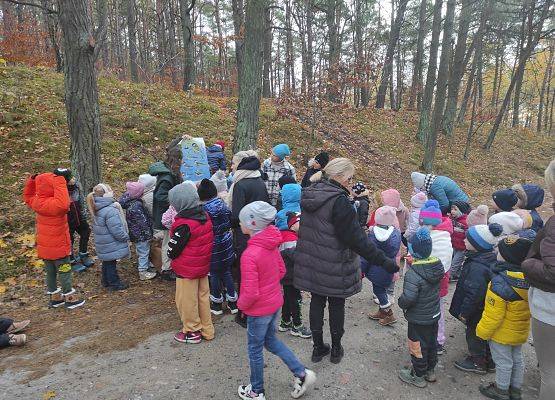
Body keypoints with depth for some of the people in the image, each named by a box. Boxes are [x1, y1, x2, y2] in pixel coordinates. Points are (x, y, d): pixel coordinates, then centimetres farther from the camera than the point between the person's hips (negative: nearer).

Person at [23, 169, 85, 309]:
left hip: (44, 247, 8)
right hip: (58, 247, -8)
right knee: (65, 272, 7)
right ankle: (70, 299, 20)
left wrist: (32, 180, 9)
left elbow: (28, 196, 22)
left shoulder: (37, 201, -2)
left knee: (50, 272, 19)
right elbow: (63, 204, -53)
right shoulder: (53, 204, -29)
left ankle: (55, 297, 33)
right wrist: (60, 181, -48)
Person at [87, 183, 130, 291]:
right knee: (111, 263, 4)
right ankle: (114, 283, 17)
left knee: (106, 262, 21)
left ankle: (106, 281, 35)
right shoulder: (110, 210, -27)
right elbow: (116, 230, -26)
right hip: (111, 245, -9)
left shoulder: (97, 210, 5)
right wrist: (126, 237, -10)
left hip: (103, 244, 9)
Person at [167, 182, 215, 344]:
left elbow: (172, 250, -18)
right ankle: (207, 330, 32)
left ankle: (192, 332, 25)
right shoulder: (205, 216, -3)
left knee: (187, 300, 11)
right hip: (203, 266, 8)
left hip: (187, 269, -7)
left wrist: (171, 255, 3)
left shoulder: (184, 225, -26)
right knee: (203, 297, 19)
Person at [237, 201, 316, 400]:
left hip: (259, 309, -7)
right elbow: (281, 271, 7)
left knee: (255, 349, 15)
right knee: (271, 340, 27)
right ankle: (301, 373, 29)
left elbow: (251, 293, -26)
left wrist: (241, 304, -7)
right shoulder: (271, 245, -6)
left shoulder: (249, 255, -30)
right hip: (275, 302, 7)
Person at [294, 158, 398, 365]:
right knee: (336, 305, 13)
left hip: (310, 262, 6)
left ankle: (318, 347, 30)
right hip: (334, 267, -6)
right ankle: (336, 349, 30)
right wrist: (384, 261, -20)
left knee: (317, 301, 17)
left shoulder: (308, 194, 0)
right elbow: (356, 237, -24)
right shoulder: (339, 200, -24)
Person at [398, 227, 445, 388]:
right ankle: (430, 371, 43)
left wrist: (401, 303, -10)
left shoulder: (413, 273, -32)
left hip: (418, 319, -7)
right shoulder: (437, 264, -9)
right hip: (434, 314, 7)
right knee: (431, 342, 24)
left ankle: (418, 376, 30)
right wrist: (414, 262, 7)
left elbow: (408, 298, -33)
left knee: (417, 346, 12)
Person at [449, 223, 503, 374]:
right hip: (487, 308, 9)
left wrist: (464, 312, -18)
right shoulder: (490, 259, -2)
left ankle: (478, 363, 30)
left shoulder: (477, 267, -34)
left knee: (474, 334, 11)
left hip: (477, 312, -9)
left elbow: (474, 293, -31)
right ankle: (489, 361, 41)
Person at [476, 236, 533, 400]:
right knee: (517, 359, 22)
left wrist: (482, 331, -12)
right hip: (520, 331, 7)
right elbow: (529, 305, 5)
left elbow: (493, 314, -26)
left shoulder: (500, 283, -32)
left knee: (503, 362, 10)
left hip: (502, 333, -7)